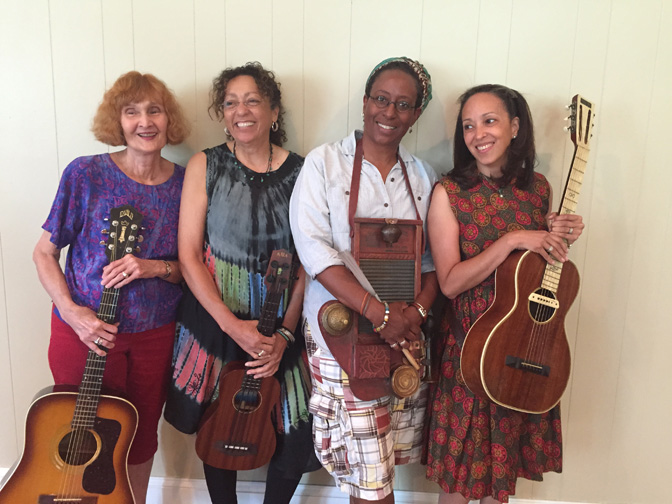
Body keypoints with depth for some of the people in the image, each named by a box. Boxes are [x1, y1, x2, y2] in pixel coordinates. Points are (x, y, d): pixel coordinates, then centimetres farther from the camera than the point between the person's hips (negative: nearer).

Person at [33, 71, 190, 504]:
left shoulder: (184, 183, -3)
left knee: (141, 440, 17)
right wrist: (70, 310, -15)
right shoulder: (86, 174, -9)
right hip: (84, 334, -2)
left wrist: (155, 267, -17)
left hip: (155, 337, 2)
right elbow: (44, 252, -2)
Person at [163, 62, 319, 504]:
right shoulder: (205, 166, -2)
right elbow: (189, 255, -6)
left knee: (297, 432, 0)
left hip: (282, 323, 1)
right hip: (216, 317, 0)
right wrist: (233, 325, -15)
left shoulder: (300, 172, 0)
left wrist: (284, 333, -11)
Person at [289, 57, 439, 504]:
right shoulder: (324, 164, -3)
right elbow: (315, 250, -13)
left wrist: (418, 309, -10)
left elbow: (436, 259, 9)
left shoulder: (424, 177, 10)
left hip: (406, 336, 4)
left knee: (383, 462, 14)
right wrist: (380, 314, -18)